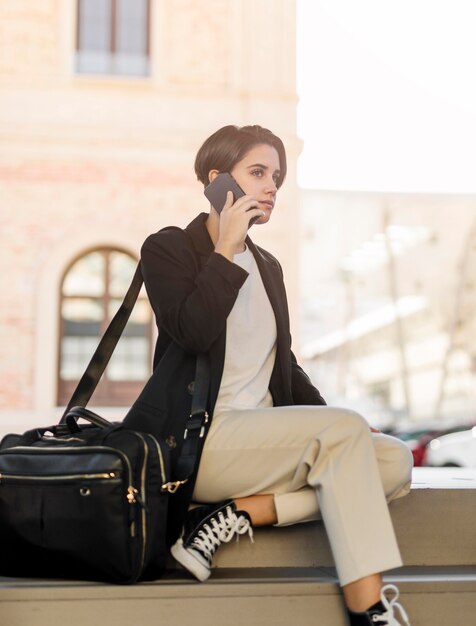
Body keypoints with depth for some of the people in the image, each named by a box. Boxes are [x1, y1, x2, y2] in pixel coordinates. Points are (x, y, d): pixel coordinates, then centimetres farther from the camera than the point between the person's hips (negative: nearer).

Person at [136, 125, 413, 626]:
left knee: (394, 461, -13)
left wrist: (336, 427, 8)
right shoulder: (168, 249, 0)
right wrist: (226, 250, -12)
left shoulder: (267, 267, 19)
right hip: (198, 441, -7)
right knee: (345, 431, -27)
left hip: (263, 441, 7)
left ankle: (233, 516, -18)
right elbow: (193, 332, -19)